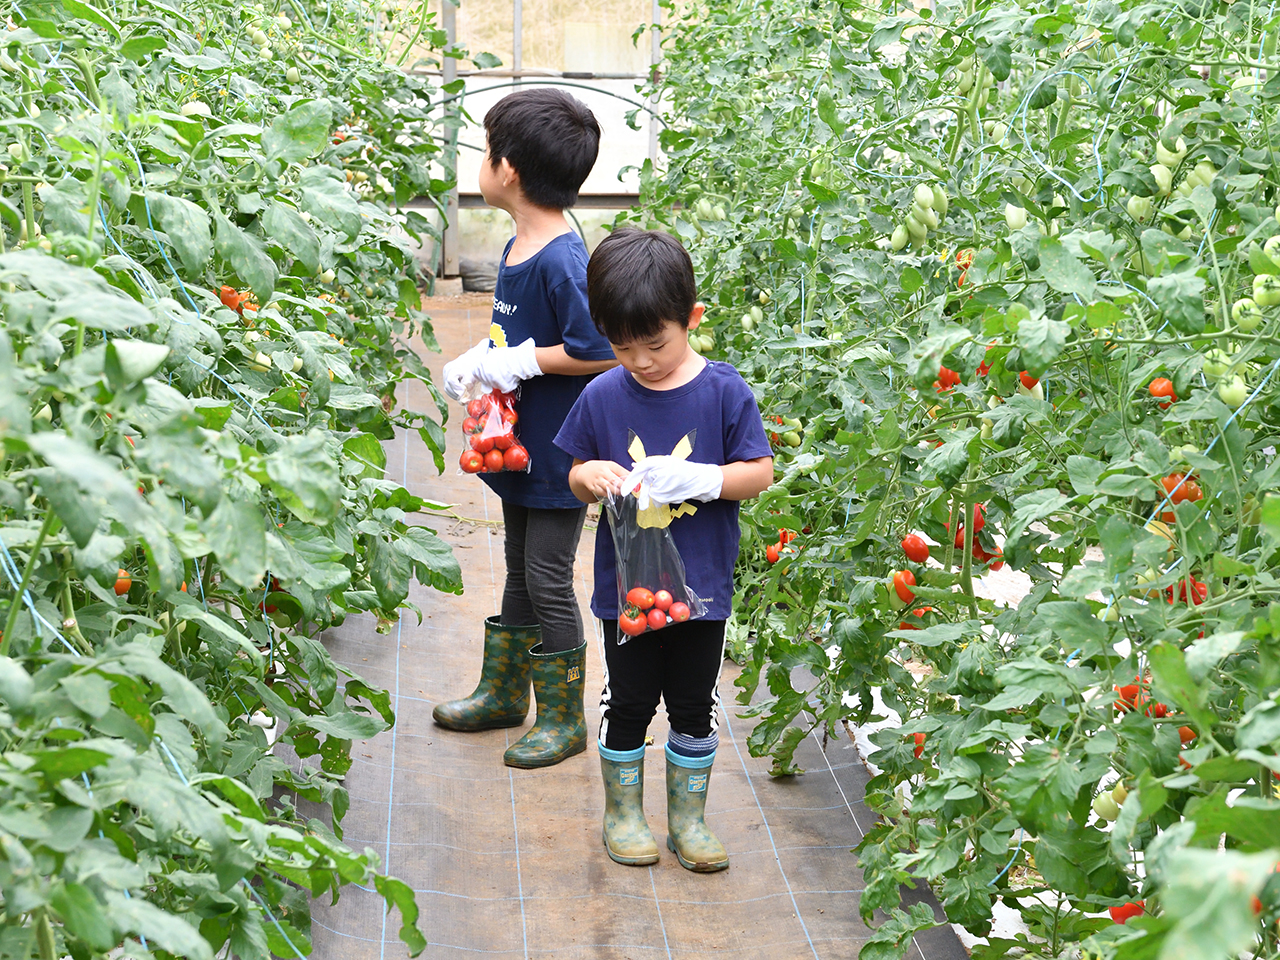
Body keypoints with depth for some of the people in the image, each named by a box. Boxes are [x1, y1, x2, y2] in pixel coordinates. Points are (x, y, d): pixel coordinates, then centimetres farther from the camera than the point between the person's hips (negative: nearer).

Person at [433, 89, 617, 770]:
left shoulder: (562, 261, -24)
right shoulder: (518, 247, 6)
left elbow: (603, 350, -28)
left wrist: (523, 361, -22)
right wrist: (478, 360, 2)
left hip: (560, 456, -9)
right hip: (521, 448, 9)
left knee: (548, 579, 1)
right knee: (520, 570, 21)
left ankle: (562, 719, 16)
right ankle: (502, 692, 36)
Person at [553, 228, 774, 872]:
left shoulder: (722, 390, -9)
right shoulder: (602, 396, -4)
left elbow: (760, 471, -6)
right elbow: (574, 475, 6)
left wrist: (699, 478, -22)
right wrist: (593, 475, -17)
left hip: (701, 584, 0)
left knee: (694, 708, 12)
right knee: (627, 703, 11)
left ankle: (687, 819, 29)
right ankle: (623, 812, 30)